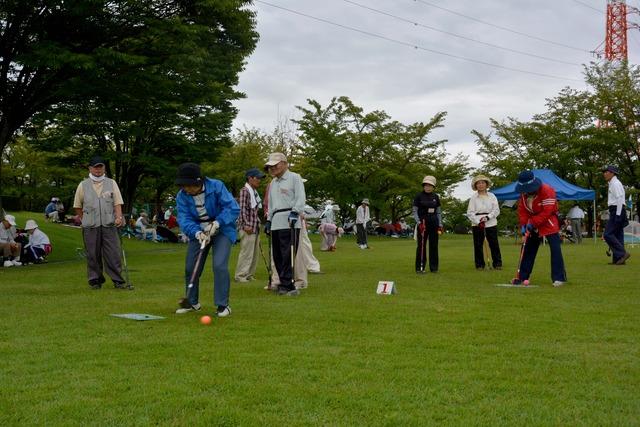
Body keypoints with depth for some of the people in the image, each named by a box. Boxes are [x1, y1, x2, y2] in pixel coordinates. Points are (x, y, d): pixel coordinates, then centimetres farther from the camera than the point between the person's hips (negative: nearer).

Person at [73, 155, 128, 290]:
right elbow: (77, 206, 15)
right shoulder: (83, 185, 10)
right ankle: (95, 280, 14)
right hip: (90, 226, 0)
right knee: (93, 254, 3)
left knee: (113, 253, -4)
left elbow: (117, 202, 5)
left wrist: (119, 217, -10)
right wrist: (85, 220, 12)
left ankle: (118, 281, -2)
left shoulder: (111, 183, 11)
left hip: (109, 225, 0)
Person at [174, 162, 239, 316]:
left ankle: (223, 304, -7)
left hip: (222, 230, -4)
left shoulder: (216, 186, -21)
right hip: (198, 232, 4)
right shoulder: (182, 196, -11)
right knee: (190, 267, 5)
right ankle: (192, 302, 27)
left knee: (219, 265, -20)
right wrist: (197, 232, -37)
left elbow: (233, 208, -24)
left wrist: (217, 223, -34)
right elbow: (184, 219, -19)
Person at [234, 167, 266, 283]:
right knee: (246, 251, -8)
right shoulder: (244, 191, -10)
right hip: (247, 227, -10)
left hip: (255, 227, 10)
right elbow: (242, 209, -17)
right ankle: (240, 275, -2)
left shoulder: (254, 192, 17)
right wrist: (246, 225, -21)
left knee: (255, 252, 12)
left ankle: (249, 274, 20)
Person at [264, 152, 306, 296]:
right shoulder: (273, 183, 24)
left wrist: (295, 212, -20)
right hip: (276, 222, 7)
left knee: (288, 254, -13)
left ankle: (286, 284, -14)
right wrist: (269, 220, 25)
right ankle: (285, 284, 9)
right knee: (277, 255, 3)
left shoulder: (294, 178, 2)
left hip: (290, 221, -7)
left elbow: (301, 198, -8)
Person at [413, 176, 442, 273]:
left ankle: (434, 267, 11)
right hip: (423, 222, -3)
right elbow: (414, 211, -3)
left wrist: (440, 225, 4)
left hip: (434, 222, 3)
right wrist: (419, 223, -14)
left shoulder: (435, 197, 8)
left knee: (434, 245, 4)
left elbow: (439, 212, 12)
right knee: (421, 245, -4)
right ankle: (419, 267, 0)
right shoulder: (419, 196, -3)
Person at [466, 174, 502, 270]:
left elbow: (496, 210, 2)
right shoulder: (473, 198, 5)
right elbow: (470, 212, -1)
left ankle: (497, 263, 6)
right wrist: (478, 222, -13)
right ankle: (479, 265, 9)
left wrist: (487, 217, -14)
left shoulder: (492, 196, 8)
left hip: (491, 223, 0)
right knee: (478, 245, 1)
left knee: (494, 244, -1)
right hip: (477, 224, 0)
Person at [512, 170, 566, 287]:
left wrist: (533, 223, -26)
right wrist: (523, 225, -12)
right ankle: (522, 277, 16)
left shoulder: (547, 190, -24)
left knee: (555, 249, -14)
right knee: (527, 249, 9)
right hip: (532, 224, 7)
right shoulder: (524, 193, -2)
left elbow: (547, 212, -26)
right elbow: (522, 209, 2)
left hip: (549, 223, -7)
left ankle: (559, 278, -11)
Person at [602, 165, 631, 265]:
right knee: (617, 235, 8)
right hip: (615, 212, 10)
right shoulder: (612, 184, 19)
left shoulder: (615, 184, -11)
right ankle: (618, 259, 10)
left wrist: (618, 215, -22)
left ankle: (622, 253, -12)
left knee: (608, 234, -12)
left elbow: (619, 199, -18)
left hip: (617, 211, -10)